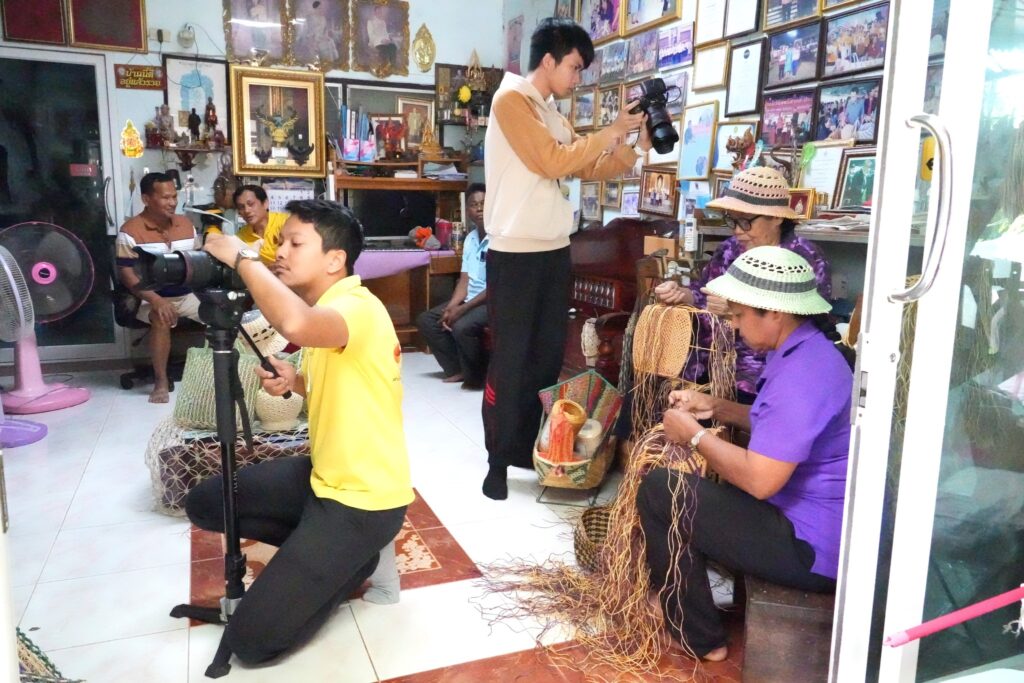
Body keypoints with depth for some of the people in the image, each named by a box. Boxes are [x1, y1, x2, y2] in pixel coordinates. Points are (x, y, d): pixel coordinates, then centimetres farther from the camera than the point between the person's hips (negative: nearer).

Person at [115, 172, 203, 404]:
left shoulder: (186, 224, 7)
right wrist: (155, 299, -27)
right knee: (161, 319, -35)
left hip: (188, 294, 5)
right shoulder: (131, 231, -9)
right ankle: (161, 381, -19)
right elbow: (126, 273, -13)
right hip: (153, 297, -5)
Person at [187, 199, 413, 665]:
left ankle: (352, 562, 11)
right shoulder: (324, 309, 8)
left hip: (364, 498, -9)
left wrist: (241, 258, -29)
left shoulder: (356, 307, -22)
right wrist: (295, 382, -2)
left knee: (251, 639, -9)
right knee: (204, 503, 14)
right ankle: (325, 554, 16)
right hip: (323, 474, 9)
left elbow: (295, 324, -46)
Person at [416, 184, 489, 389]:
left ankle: (477, 375, -9)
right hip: (470, 299, 9)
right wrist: (451, 307, -10)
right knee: (426, 320, 3)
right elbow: (464, 280, 8)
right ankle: (457, 369, 6)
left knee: (462, 327, -33)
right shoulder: (470, 239, 10)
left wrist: (463, 309, -22)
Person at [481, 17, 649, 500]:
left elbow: (589, 169, 19)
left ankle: (528, 448, 23)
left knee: (548, 355, 10)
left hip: (555, 250, 8)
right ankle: (498, 460, 9)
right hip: (516, 253, -8)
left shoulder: (554, 114, 17)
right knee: (510, 359, -2)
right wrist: (611, 132, -10)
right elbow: (551, 162, -16)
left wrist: (637, 147, 7)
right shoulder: (511, 100, -7)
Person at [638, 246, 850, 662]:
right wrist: (716, 408, 8)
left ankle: (700, 639, 5)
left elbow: (759, 480, -29)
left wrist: (694, 435, -15)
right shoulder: (806, 349, 6)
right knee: (689, 481, 20)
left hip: (813, 548, -11)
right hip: (818, 521, 11)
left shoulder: (802, 374, -26)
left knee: (658, 490, -10)